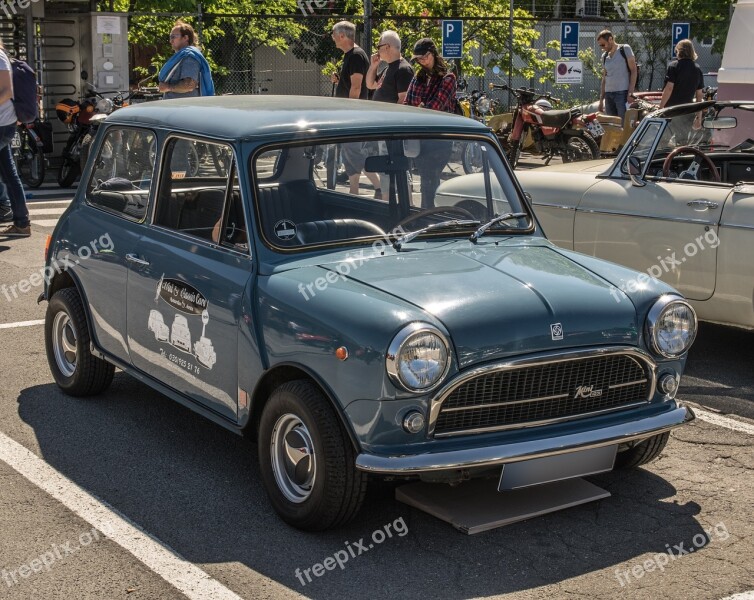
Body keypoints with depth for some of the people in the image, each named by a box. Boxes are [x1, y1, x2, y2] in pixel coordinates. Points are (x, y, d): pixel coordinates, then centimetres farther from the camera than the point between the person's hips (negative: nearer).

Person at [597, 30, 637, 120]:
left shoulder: (625, 49, 1)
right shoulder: (605, 56, 17)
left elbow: (633, 70, -3)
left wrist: (630, 92, -13)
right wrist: (601, 100, 16)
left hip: (622, 93, -6)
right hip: (608, 94, 6)